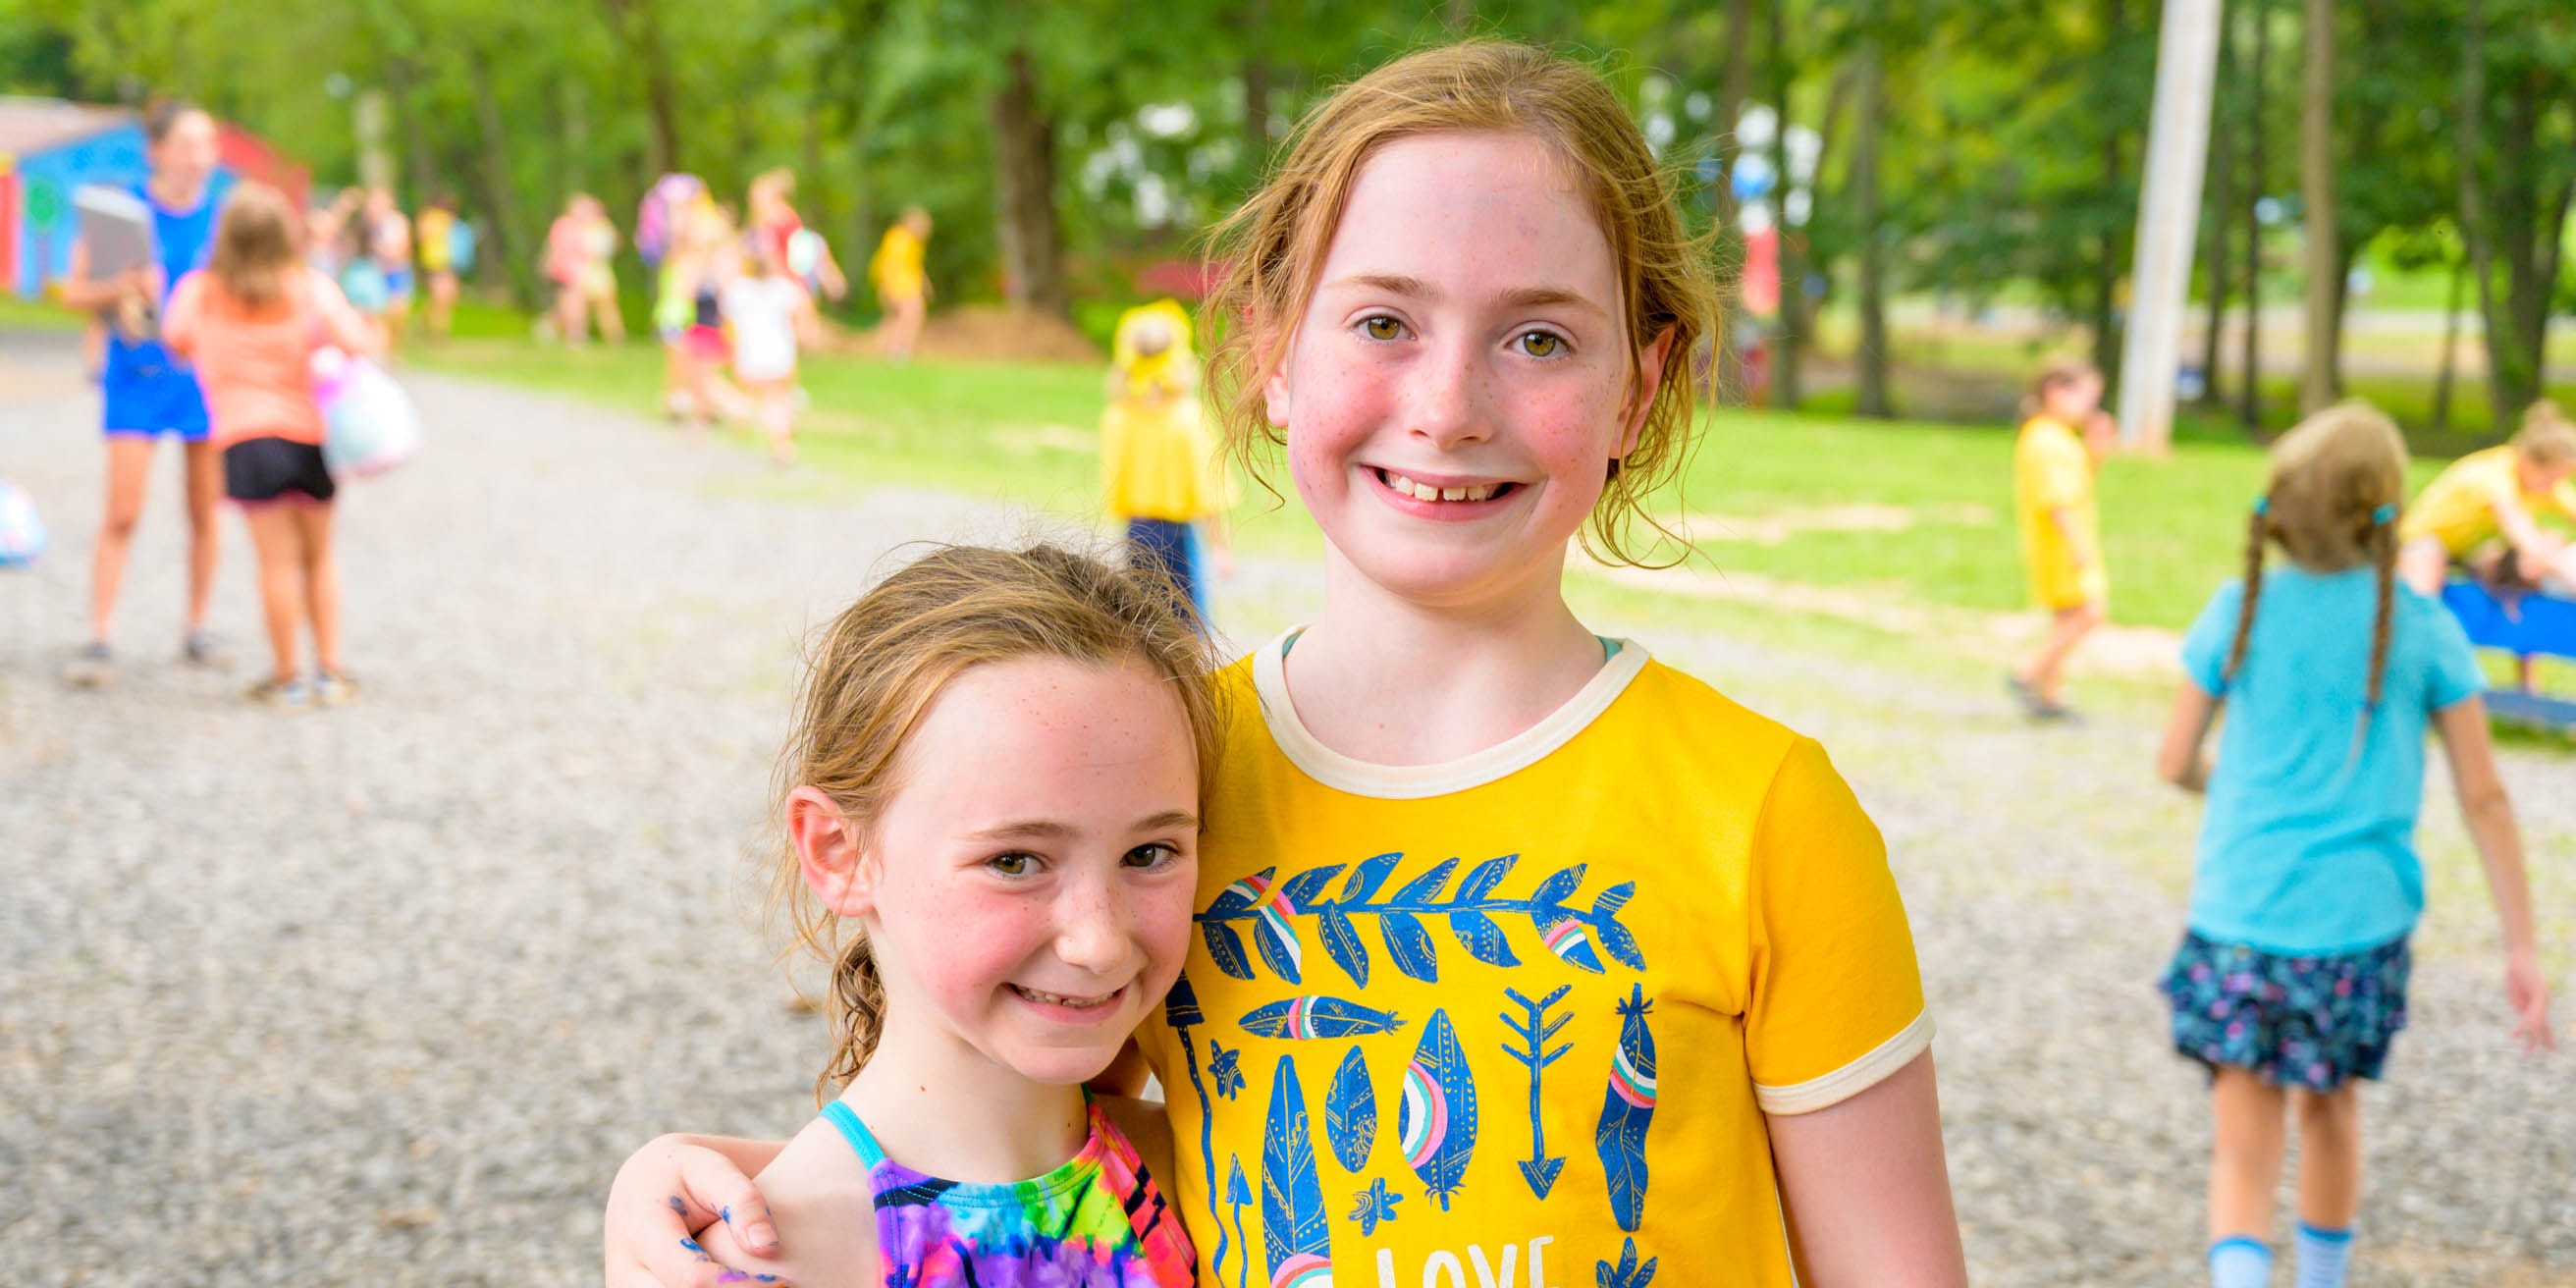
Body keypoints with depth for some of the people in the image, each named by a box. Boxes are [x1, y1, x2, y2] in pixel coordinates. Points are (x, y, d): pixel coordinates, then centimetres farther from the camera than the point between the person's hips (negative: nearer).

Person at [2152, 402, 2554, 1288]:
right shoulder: (2422, 629, -3)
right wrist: (2523, 951, 2)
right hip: (2359, 922, 1)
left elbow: (2175, 763, 4)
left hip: (2238, 919, -1)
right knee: (2330, 1110, 24)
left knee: (2243, 1153, 0)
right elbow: (2483, 797, -2)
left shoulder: (2241, 612, -2)